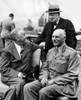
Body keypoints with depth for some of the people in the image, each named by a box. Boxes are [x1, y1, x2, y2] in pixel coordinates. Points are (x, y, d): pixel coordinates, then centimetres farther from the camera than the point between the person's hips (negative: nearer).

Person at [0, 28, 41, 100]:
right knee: (20, 83, -34)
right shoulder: (7, 50, -2)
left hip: (26, 76, 4)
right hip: (11, 76, -3)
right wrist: (17, 74, -17)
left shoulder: (28, 44, 11)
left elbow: (40, 48, 27)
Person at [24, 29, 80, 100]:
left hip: (64, 84, -6)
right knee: (27, 88, -15)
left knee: (43, 92, -32)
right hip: (48, 81, 6)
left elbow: (72, 75, -11)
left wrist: (54, 81, -16)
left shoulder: (72, 53, -6)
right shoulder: (50, 51, 16)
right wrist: (44, 77, -3)